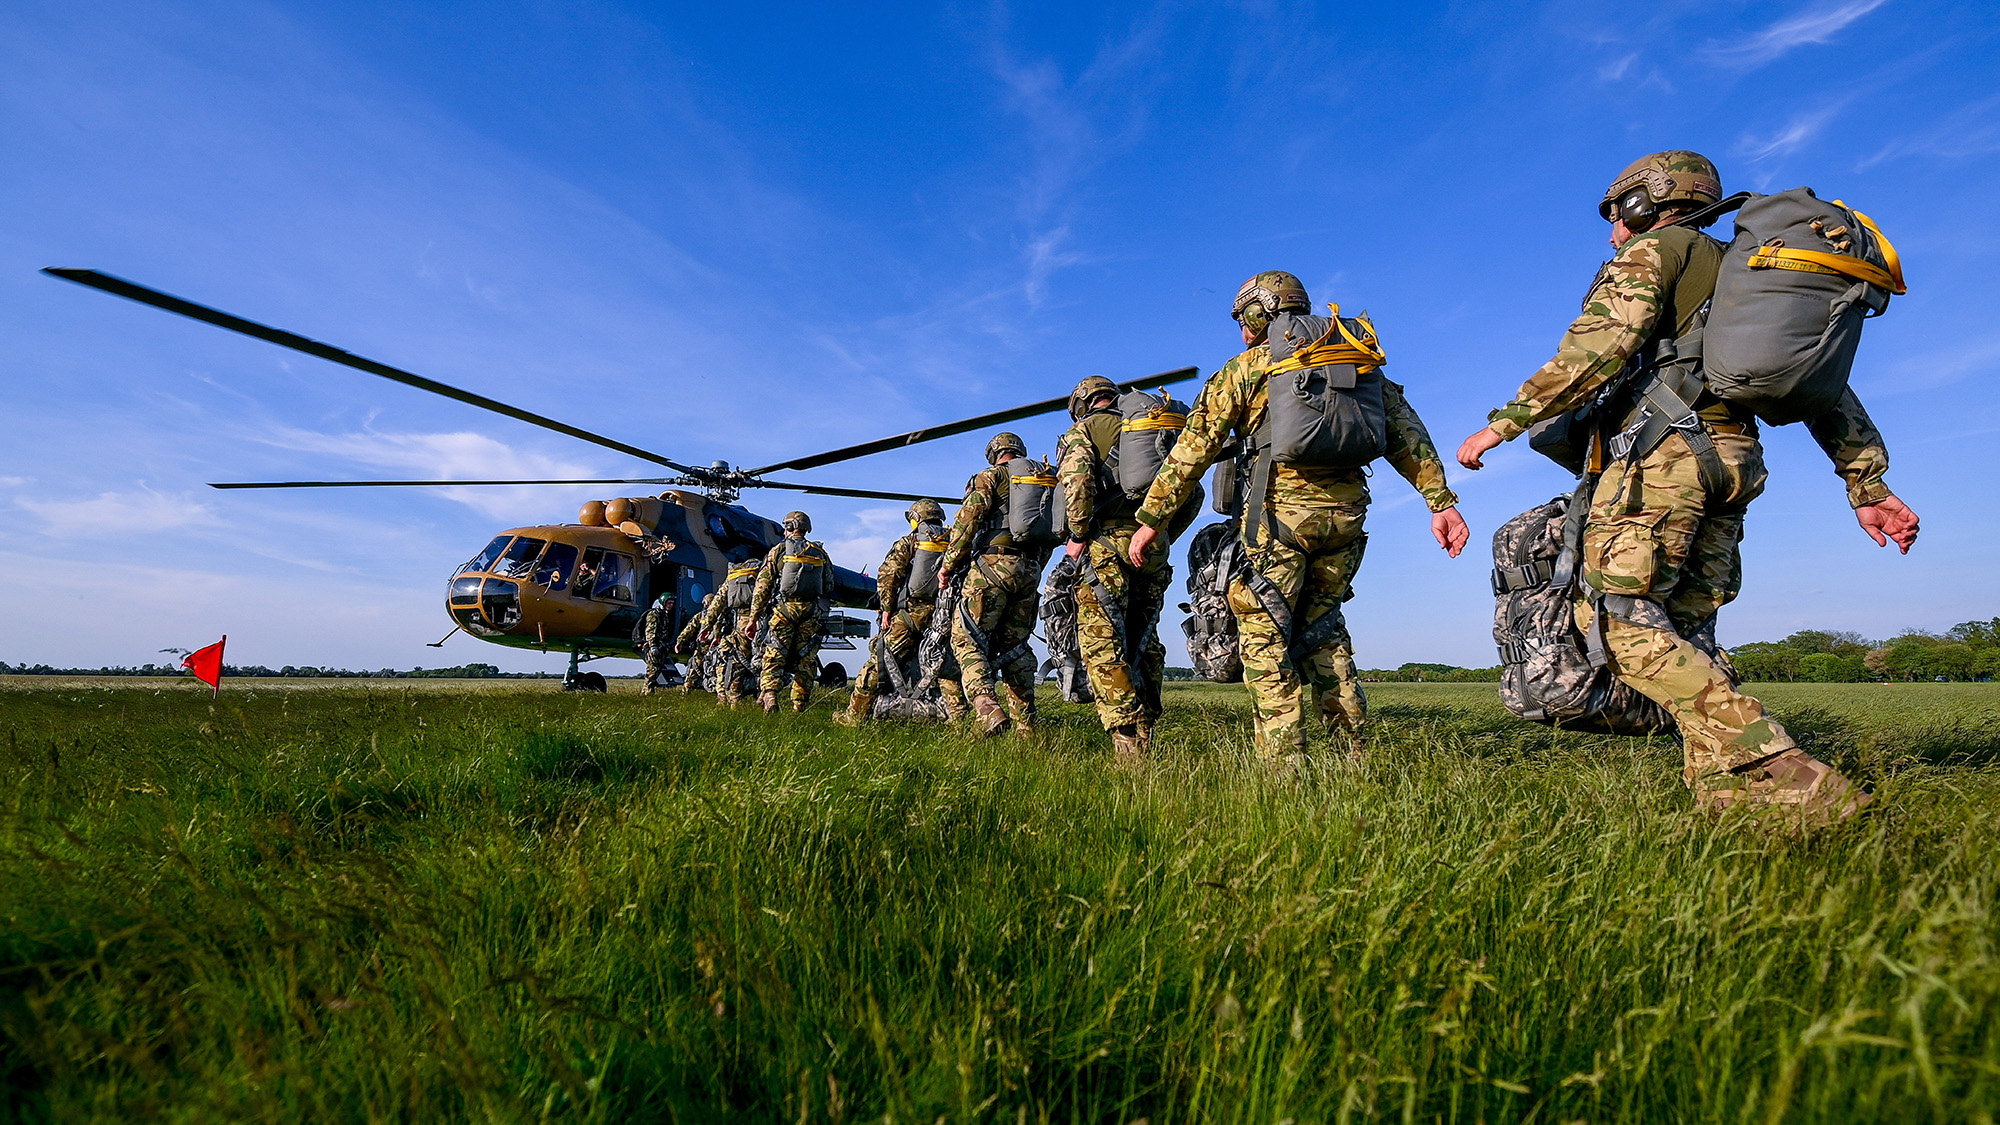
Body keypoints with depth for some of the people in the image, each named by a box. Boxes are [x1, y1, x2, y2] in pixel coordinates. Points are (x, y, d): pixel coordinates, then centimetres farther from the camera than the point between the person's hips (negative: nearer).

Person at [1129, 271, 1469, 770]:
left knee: (1264, 636, 1)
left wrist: (1150, 519, 7)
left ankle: (1285, 767, -4)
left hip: (1282, 508, -5)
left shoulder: (1248, 366, 7)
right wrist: (1442, 501, 7)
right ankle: (1359, 752, 17)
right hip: (1347, 509, 6)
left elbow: (1193, 449, 4)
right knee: (1322, 627, 19)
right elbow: (1405, 432, 11)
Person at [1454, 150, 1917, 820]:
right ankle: (1725, 798, 1)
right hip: (1731, 459, 9)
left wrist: (1503, 423, -10)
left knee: (1619, 621, -14)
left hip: (1663, 449, -9)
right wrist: (1868, 485, 19)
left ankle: (1784, 780, -22)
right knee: (1684, 635, 8)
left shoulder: (1654, 248, 7)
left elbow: (1600, 346, -13)